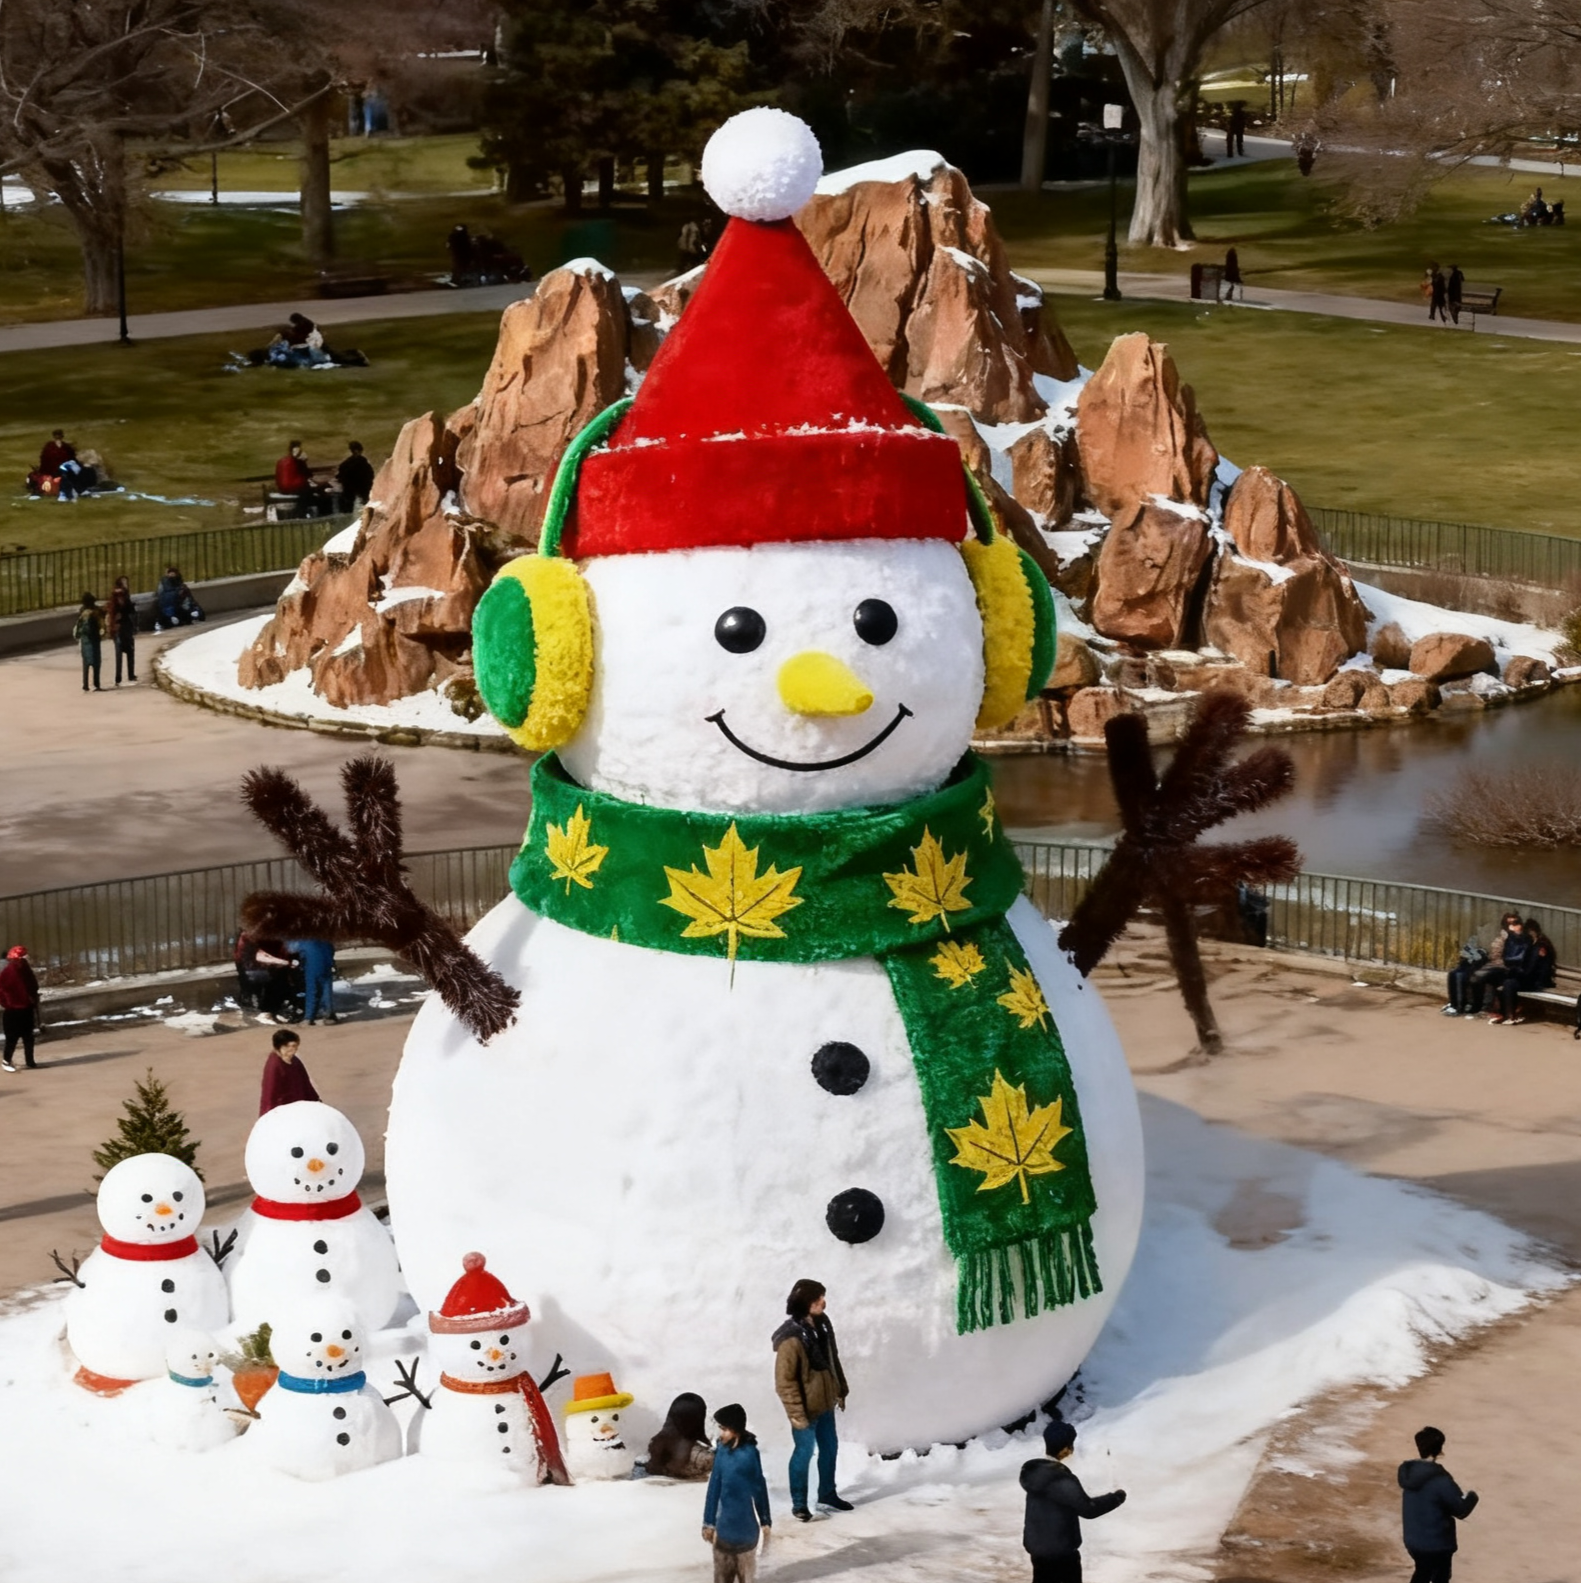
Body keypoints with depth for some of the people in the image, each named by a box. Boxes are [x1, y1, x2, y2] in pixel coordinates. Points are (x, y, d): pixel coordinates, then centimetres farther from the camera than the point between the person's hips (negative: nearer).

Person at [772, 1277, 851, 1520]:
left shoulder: (822, 1324, -2)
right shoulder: (791, 1338, -27)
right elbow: (785, 1380, -23)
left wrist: (841, 1389, 17)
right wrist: (796, 1413, -21)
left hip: (825, 1402, 8)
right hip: (806, 1408, -8)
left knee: (830, 1447, 19)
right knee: (804, 1452, 5)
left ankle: (827, 1493, 38)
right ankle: (799, 1503, 20)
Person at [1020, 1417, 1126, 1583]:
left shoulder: (1034, 1471, 2)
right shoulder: (1061, 1480, -26)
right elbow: (1087, 1508, -23)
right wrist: (1117, 1497, -10)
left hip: (1037, 1544, 8)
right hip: (1060, 1549, -8)